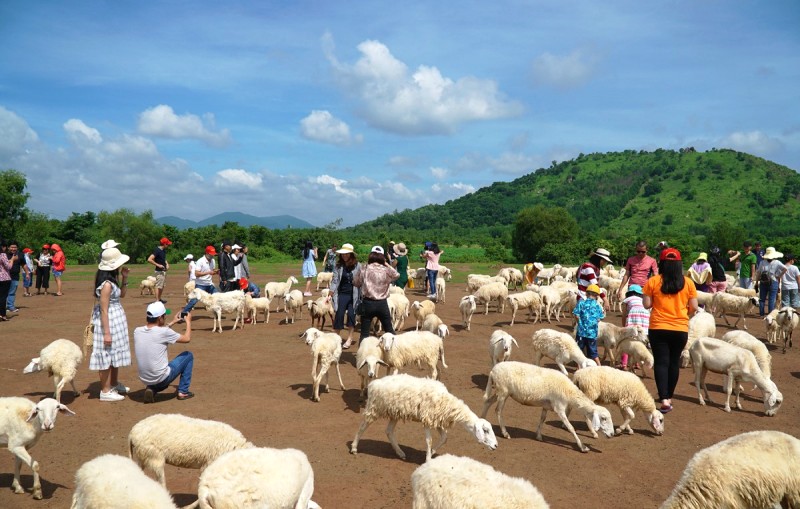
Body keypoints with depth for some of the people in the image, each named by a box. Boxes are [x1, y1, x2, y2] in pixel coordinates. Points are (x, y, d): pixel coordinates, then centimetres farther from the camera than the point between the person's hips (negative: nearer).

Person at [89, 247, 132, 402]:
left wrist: (124, 278, 4)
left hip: (117, 319, 10)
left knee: (115, 352, 20)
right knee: (107, 354, 0)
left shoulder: (112, 279, 4)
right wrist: (106, 332, -21)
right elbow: (104, 310, -22)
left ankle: (114, 384, 35)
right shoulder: (106, 284, -23)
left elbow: (122, 294, 19)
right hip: (108, 321, -10)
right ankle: (105, 391, 11)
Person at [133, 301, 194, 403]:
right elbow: (187, 338, -2)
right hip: (161, 378, -6)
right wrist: (188, 321, 14)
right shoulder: (164, 332, -17)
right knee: (188, 355, 15)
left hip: (144, 379, 6)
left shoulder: (137, 331, -2)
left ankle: (152, 389, 10)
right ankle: (183, 392, 17)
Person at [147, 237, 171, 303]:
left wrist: (167, 264, 11)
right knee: (158, 286, -8)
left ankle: (160, 299, 27)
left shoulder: (164, 250, 10)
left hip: (164, 270, 10)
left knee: (162, 285, 16)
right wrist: (158, 265, -24)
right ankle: (157, 300, -5)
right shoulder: (157, 250, -18)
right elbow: (149, 259, -25)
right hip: (159, 271, -10)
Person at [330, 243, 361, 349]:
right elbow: (335, 279, -1)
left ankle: (349, 339, 14)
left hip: (353, 294, -1)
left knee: (351, 315, 0)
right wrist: (331, 293, -9)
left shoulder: (357, 266, -3)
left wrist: (361, 295, -3)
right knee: (339, 315, -3)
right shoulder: (338, 265, 1)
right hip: (342, 294, 1)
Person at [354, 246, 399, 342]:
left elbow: (355, 282, 3)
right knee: (389, 330, 19)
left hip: (368, 303, -1)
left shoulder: (364, 270, -9)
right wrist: (387, 265, 14)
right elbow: (396, 275, 14)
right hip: (382, 303, 1)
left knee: (364, 333, 8)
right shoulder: (386, 271, -6)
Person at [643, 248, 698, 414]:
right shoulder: (688, 282, -2)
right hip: (680, 329, 2)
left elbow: (646, 304, -6)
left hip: (658, 328, -2)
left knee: (661, 362, 2)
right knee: (674, 362, 16)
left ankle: (664, 399, -11)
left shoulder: (653, 281, -7)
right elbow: (694, 307, -1)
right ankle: (669, 397, 26)